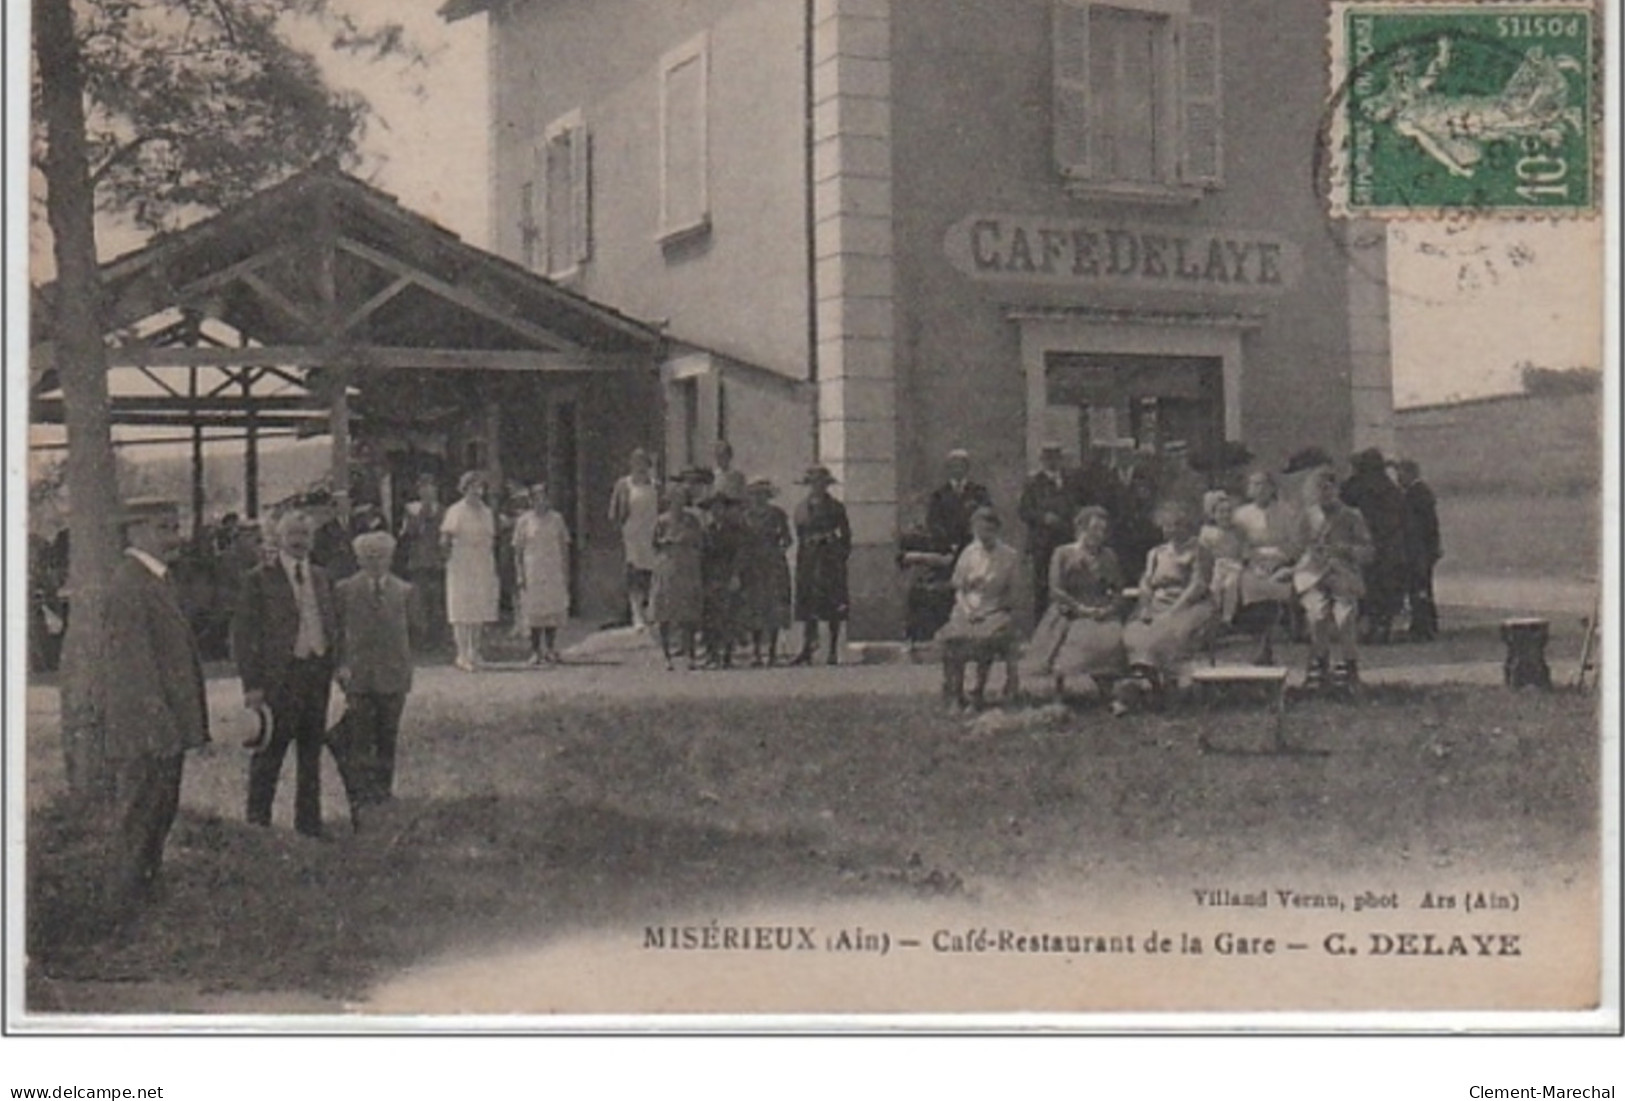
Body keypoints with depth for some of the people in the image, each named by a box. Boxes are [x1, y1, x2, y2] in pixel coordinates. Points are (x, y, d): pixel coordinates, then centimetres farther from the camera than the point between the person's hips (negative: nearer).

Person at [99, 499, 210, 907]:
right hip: (145, 731, -10)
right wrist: (159, 721, -24)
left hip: (164, 727, 10)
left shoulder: (156, 581, 16)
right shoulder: (130, 586, -17)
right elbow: (134, 662, -22)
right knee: (136, 817, -3)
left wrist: (189, 724, 21)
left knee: (159, 815, 16)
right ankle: (126, 902, 4)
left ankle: (145, 896, 25)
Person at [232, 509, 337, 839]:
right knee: (269, 755, -1)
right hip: (278, 676, -5)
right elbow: (242, 634, -6)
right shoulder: (261, 580, -4)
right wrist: (252, 684, -12)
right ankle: (257, 823, 9)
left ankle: (309, 825, 23)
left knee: (312, 756, 13)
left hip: (317, 673, 5)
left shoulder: (321, 578, 13)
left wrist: (334, 665, 8)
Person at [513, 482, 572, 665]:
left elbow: (564, 548, 10)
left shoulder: (556, 519, 7)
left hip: (554, 572, 2)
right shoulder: (524, 521, 2)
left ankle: (550, 649, 10)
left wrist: (566, 573, 5)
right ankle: (536, 651, 5)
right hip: (533, 573, -2)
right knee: (534, 613, -1)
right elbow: (518, 551, 3)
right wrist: (520, 575, -5)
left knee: (554, 611, 1)